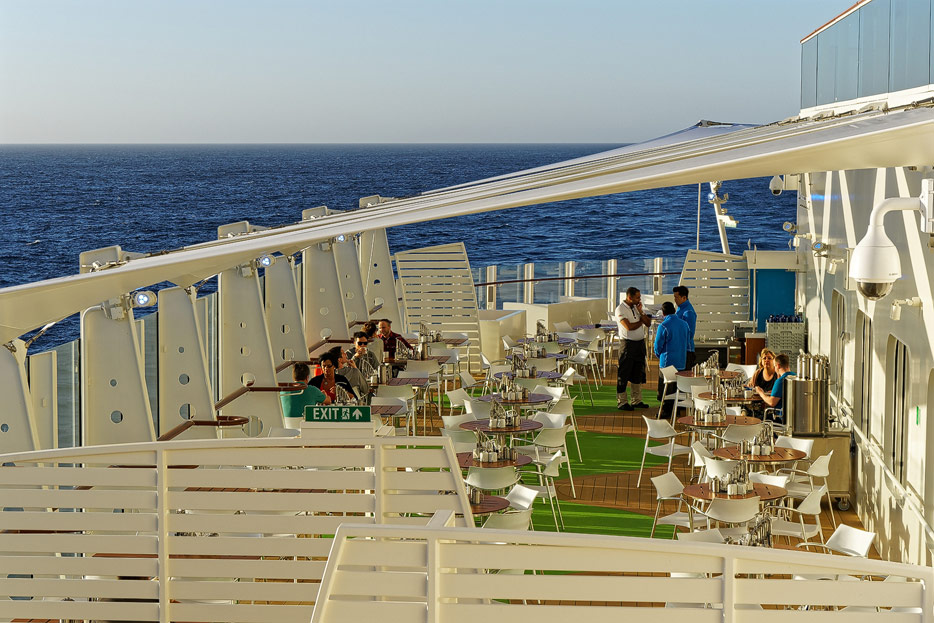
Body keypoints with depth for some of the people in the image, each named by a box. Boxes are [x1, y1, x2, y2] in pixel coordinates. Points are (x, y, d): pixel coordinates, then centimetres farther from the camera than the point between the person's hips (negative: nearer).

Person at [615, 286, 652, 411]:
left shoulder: (637, 307, 12)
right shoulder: (620, 309, -11)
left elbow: (648, 323, 8)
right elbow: (629, 327, -21)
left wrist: (641, 313, -8)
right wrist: (641, 321, -5)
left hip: (640, 343, 7)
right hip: (628, 343, -7)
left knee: (638, 373, 12)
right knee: (624, 374, -3)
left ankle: (636, 400, 21)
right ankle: (621, 402, 3)